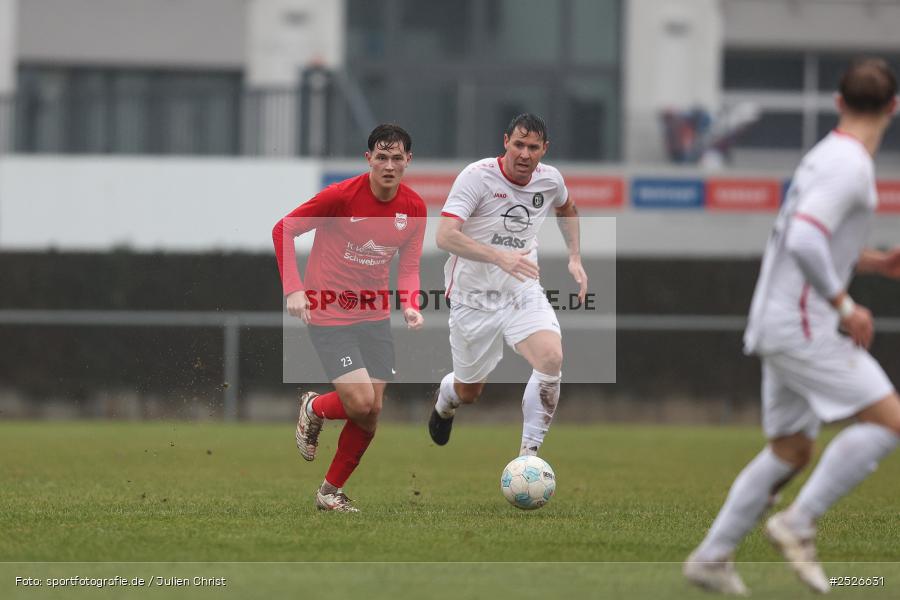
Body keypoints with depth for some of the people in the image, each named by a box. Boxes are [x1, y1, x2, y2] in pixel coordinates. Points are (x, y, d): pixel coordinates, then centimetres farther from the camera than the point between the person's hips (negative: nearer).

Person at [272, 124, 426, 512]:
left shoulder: (414, 208, -2)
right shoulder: (342, 196, -16)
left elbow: (409, 265, 7)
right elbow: (283, 230, -8)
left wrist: (410, 305, -13)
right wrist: (293, 289, -17)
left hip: (374, 316, 5)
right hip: (328, 314, -5)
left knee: (372, 413, 2)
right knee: (360, 403, -16)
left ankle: (332, 491, 21)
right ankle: (313, 409, 19)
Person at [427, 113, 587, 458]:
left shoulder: (550, 179, -2)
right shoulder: (477, 176, -18)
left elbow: (566, 208, 25)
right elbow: (445, 236, -29)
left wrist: (574, 257, 13)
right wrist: (500, 256, -40)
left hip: (523, 293, 3)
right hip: (474, 297, -3)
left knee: (551, 358, -26)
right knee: (469, 394, 10)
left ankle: (528, 454, -16)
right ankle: (446, 398, 50)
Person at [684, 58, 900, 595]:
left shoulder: (827, 157, 15)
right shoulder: (850, 165, -16)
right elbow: (804, 242, -27)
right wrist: (845, 306, -18)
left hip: (782, 324, 10)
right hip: (802, 325, -10)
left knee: (791, 452, 15)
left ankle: (712, 557, 17)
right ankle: (799, 524, -10)